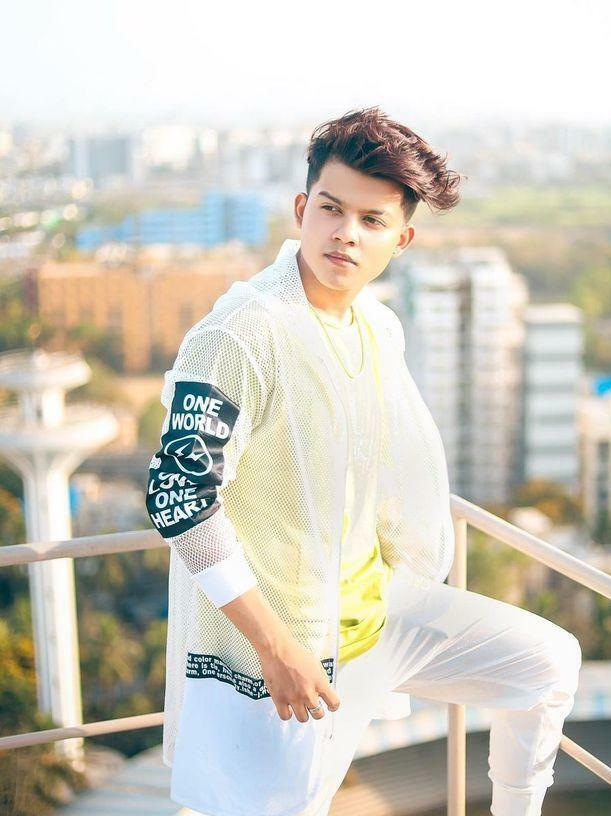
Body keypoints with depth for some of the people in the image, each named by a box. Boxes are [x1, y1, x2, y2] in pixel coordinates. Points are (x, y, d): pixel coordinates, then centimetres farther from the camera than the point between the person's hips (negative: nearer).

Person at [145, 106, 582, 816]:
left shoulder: (380, 329, 3)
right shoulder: (243, 331, -22)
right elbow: (177, 494, -25)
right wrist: (276, 645, -23)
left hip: (378, 607, 8)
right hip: (280, 650, -7)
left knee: (548, 661, 10)